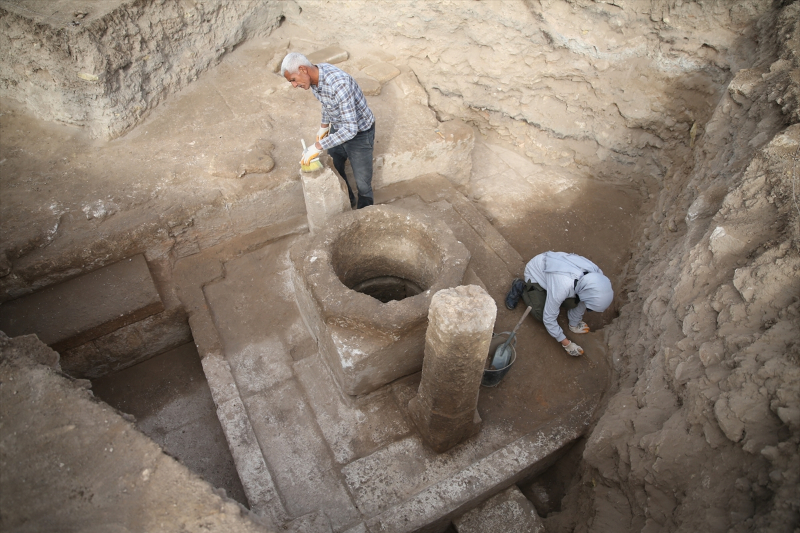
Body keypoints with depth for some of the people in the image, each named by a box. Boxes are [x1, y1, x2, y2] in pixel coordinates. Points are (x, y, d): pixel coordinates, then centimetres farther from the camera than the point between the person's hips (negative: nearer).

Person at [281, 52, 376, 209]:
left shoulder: (339, 83, -37)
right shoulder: (313, 77, -10)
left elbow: (350, 129, -38)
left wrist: (318, 147, -35)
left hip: (359, 132, -8)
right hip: (337, 128, 8)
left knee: (362, 181, 5)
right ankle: (347, 201, 45)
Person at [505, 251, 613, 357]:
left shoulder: (596, 275, -29)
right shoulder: (562, 286, -46)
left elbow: (582, 302, -7)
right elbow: (548, 319, -31)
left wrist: (574, 324, 3)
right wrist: (566, 344, -21)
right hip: (535, 273, -5)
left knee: (571, 303, -7)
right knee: (540, 314, -10)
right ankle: (521, 288, 12)